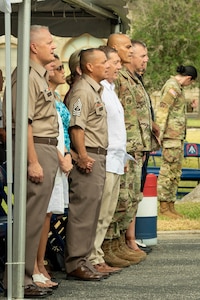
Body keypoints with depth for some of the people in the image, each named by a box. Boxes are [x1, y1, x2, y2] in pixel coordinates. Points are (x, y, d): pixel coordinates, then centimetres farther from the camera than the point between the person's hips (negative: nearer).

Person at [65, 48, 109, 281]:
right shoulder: (82, 90, -13)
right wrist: (82, 156, -25)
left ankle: (82, 259, 16)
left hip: (98, 157, 10)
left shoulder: (95, 89, 20)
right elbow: (76, 126, -21)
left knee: (91, 211, 12)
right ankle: (75, 264, -8)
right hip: (87, 157, -10)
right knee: (82, 211, -9)